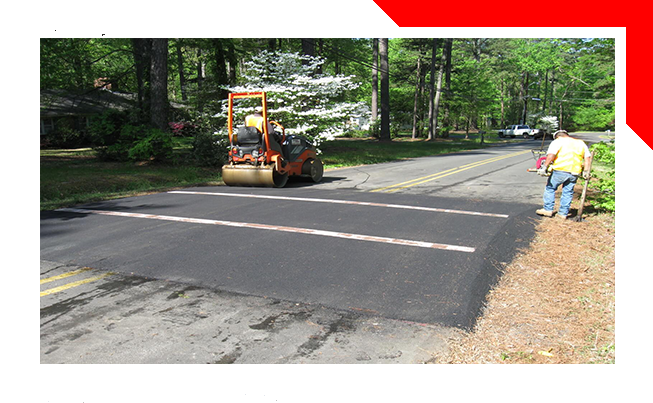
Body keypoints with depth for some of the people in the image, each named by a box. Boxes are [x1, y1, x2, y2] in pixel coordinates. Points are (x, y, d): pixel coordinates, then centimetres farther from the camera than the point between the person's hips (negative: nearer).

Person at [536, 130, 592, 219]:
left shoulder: (557, 141, 5)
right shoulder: (581, 143, 22)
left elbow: (551, 155, -11)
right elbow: (588, 157, 16)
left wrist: (544, 167, -15)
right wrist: (586, 171, 14)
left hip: (561, 170, -5)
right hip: (575, 173, 5)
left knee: (550, 188, 10)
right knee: (568, 192, 13)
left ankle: (548, 209, 11)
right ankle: (563, 213, 15)